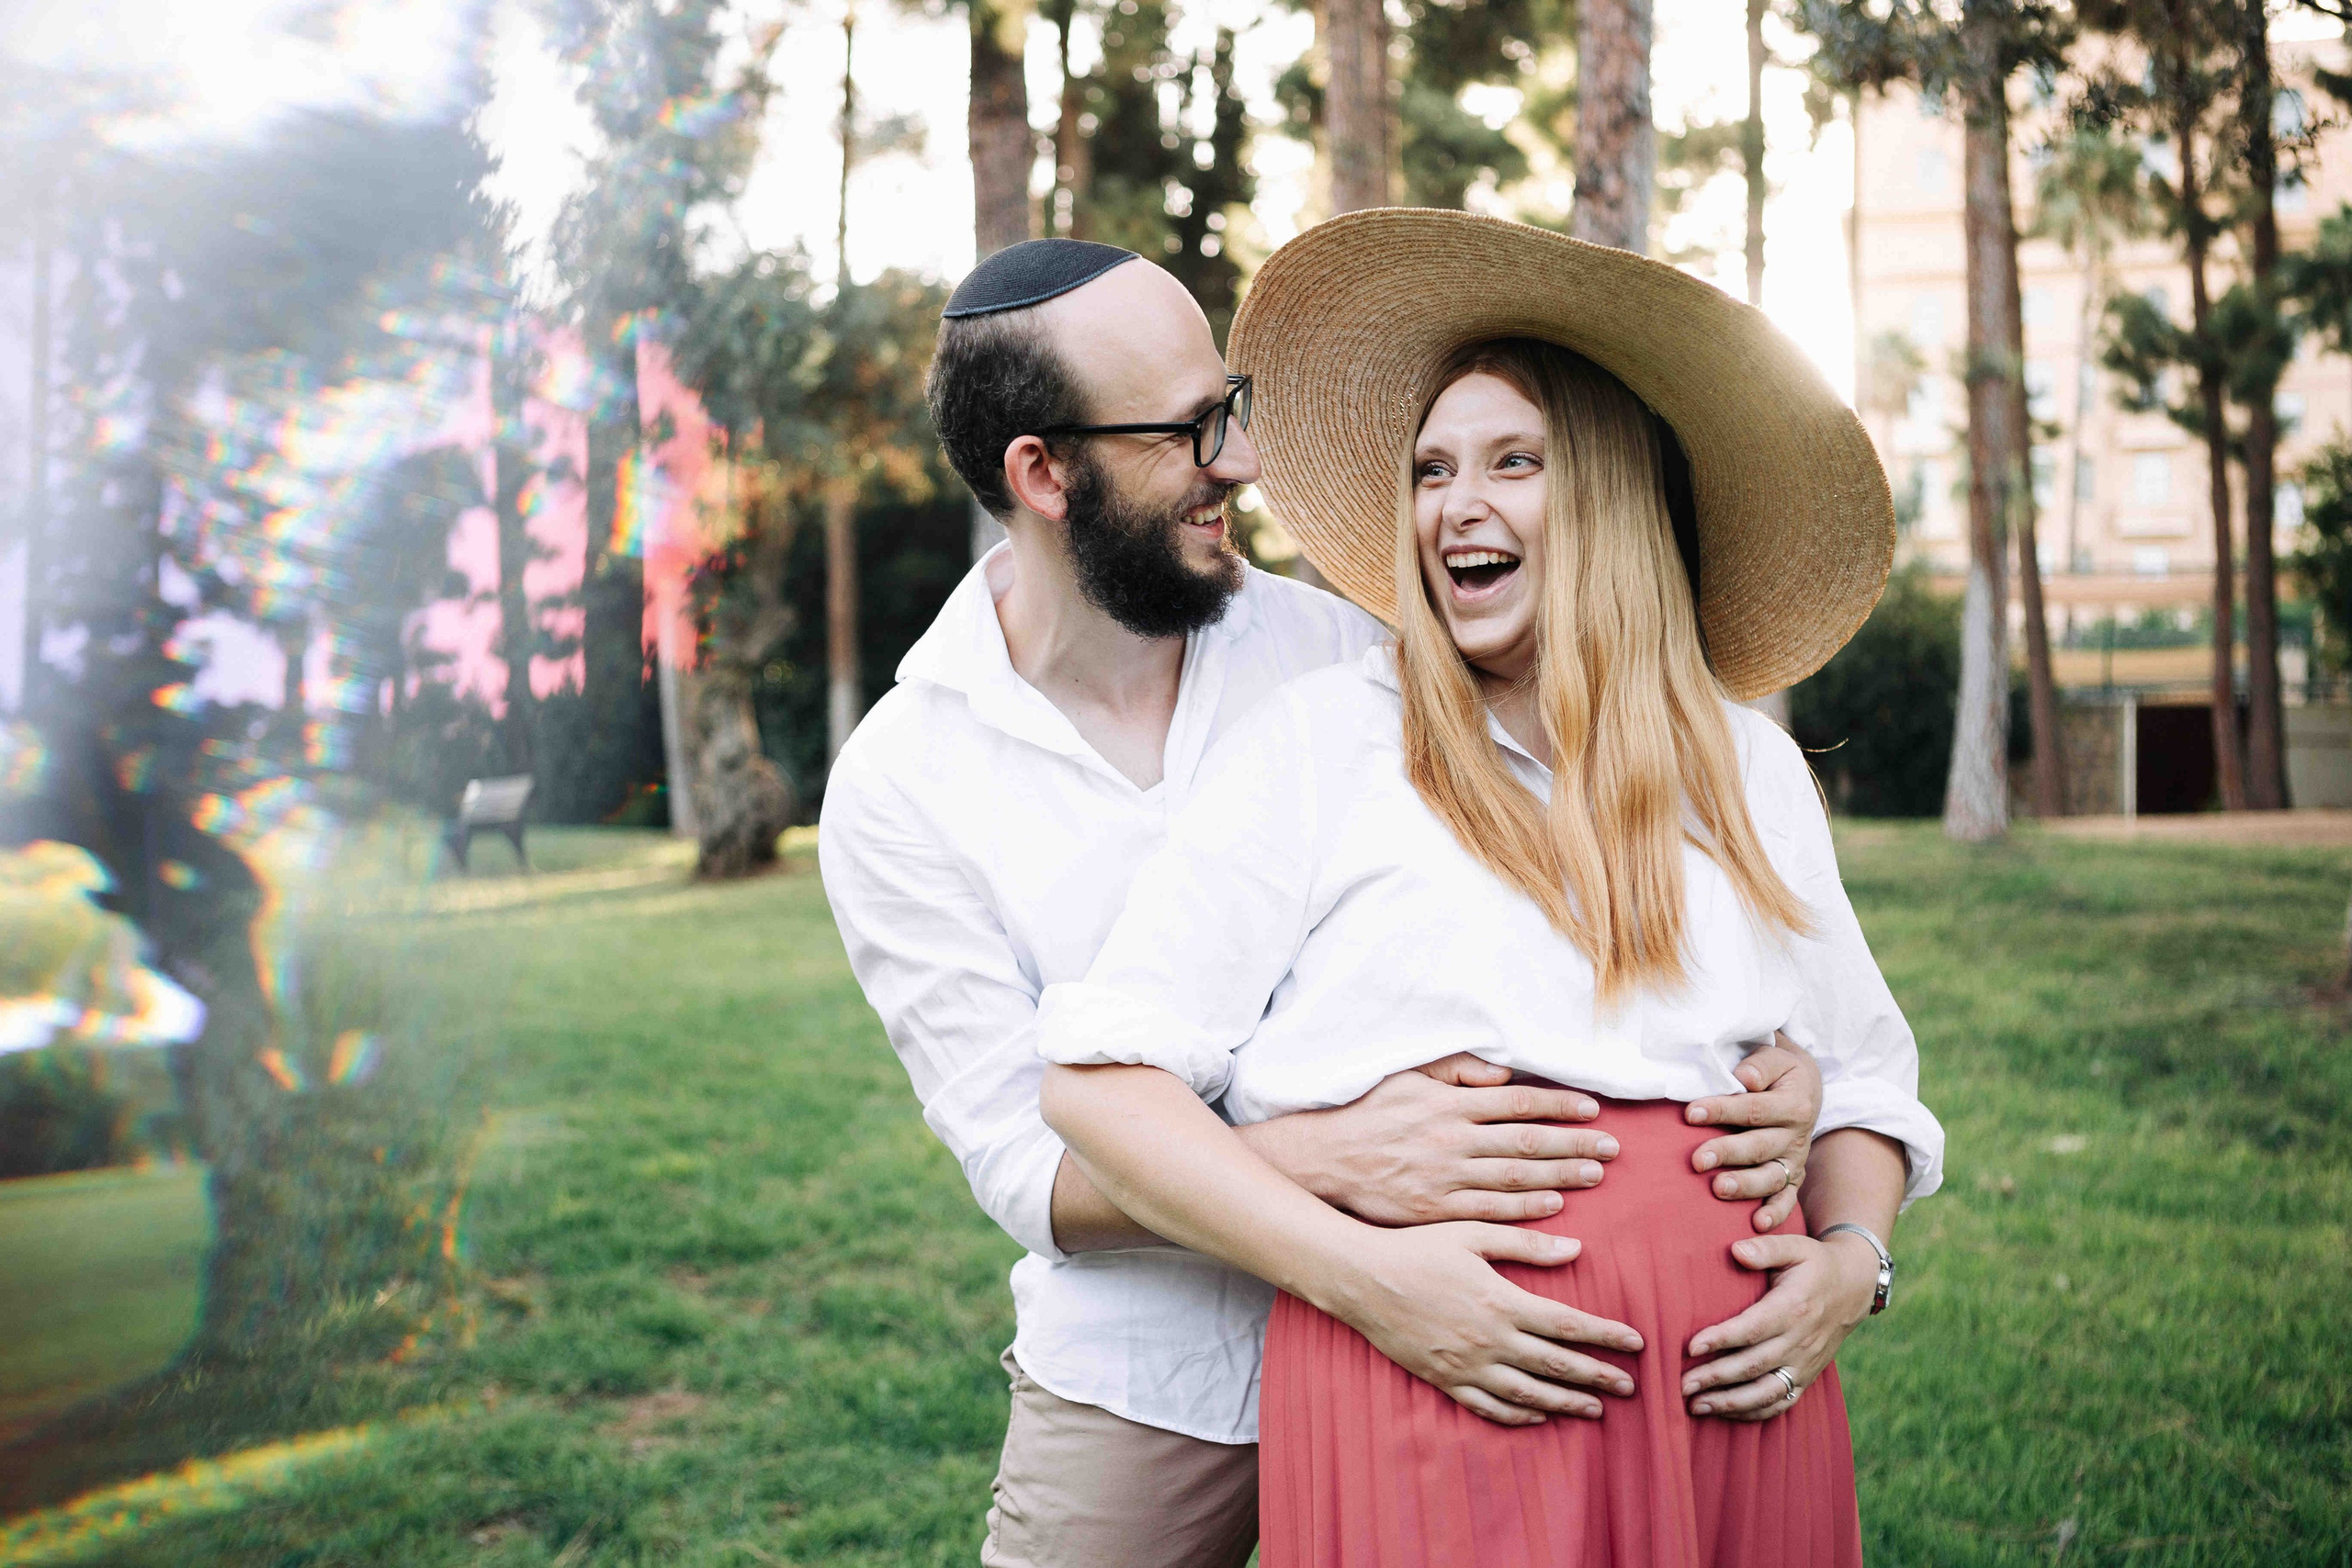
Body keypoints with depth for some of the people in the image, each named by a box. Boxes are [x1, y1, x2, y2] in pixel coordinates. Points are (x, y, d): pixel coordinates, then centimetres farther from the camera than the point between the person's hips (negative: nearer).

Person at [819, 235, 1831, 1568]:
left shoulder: (1337, 646, -5)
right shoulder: (897, 790, -10)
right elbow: (1022, 1165, -15)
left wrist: (1774, 1044, -21)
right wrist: (1330, 1163, -31)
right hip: (1140, 1392, -1)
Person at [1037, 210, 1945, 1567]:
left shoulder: (1751, 771, 12)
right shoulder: (1324, 741, 0)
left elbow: (1861, 1073, 20)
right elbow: (1105, 1073, -6)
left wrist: (1852, 1256, 0)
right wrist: (1365, 1273, -15)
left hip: (1732, 1396, 4)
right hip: (1430, 1389, -3)